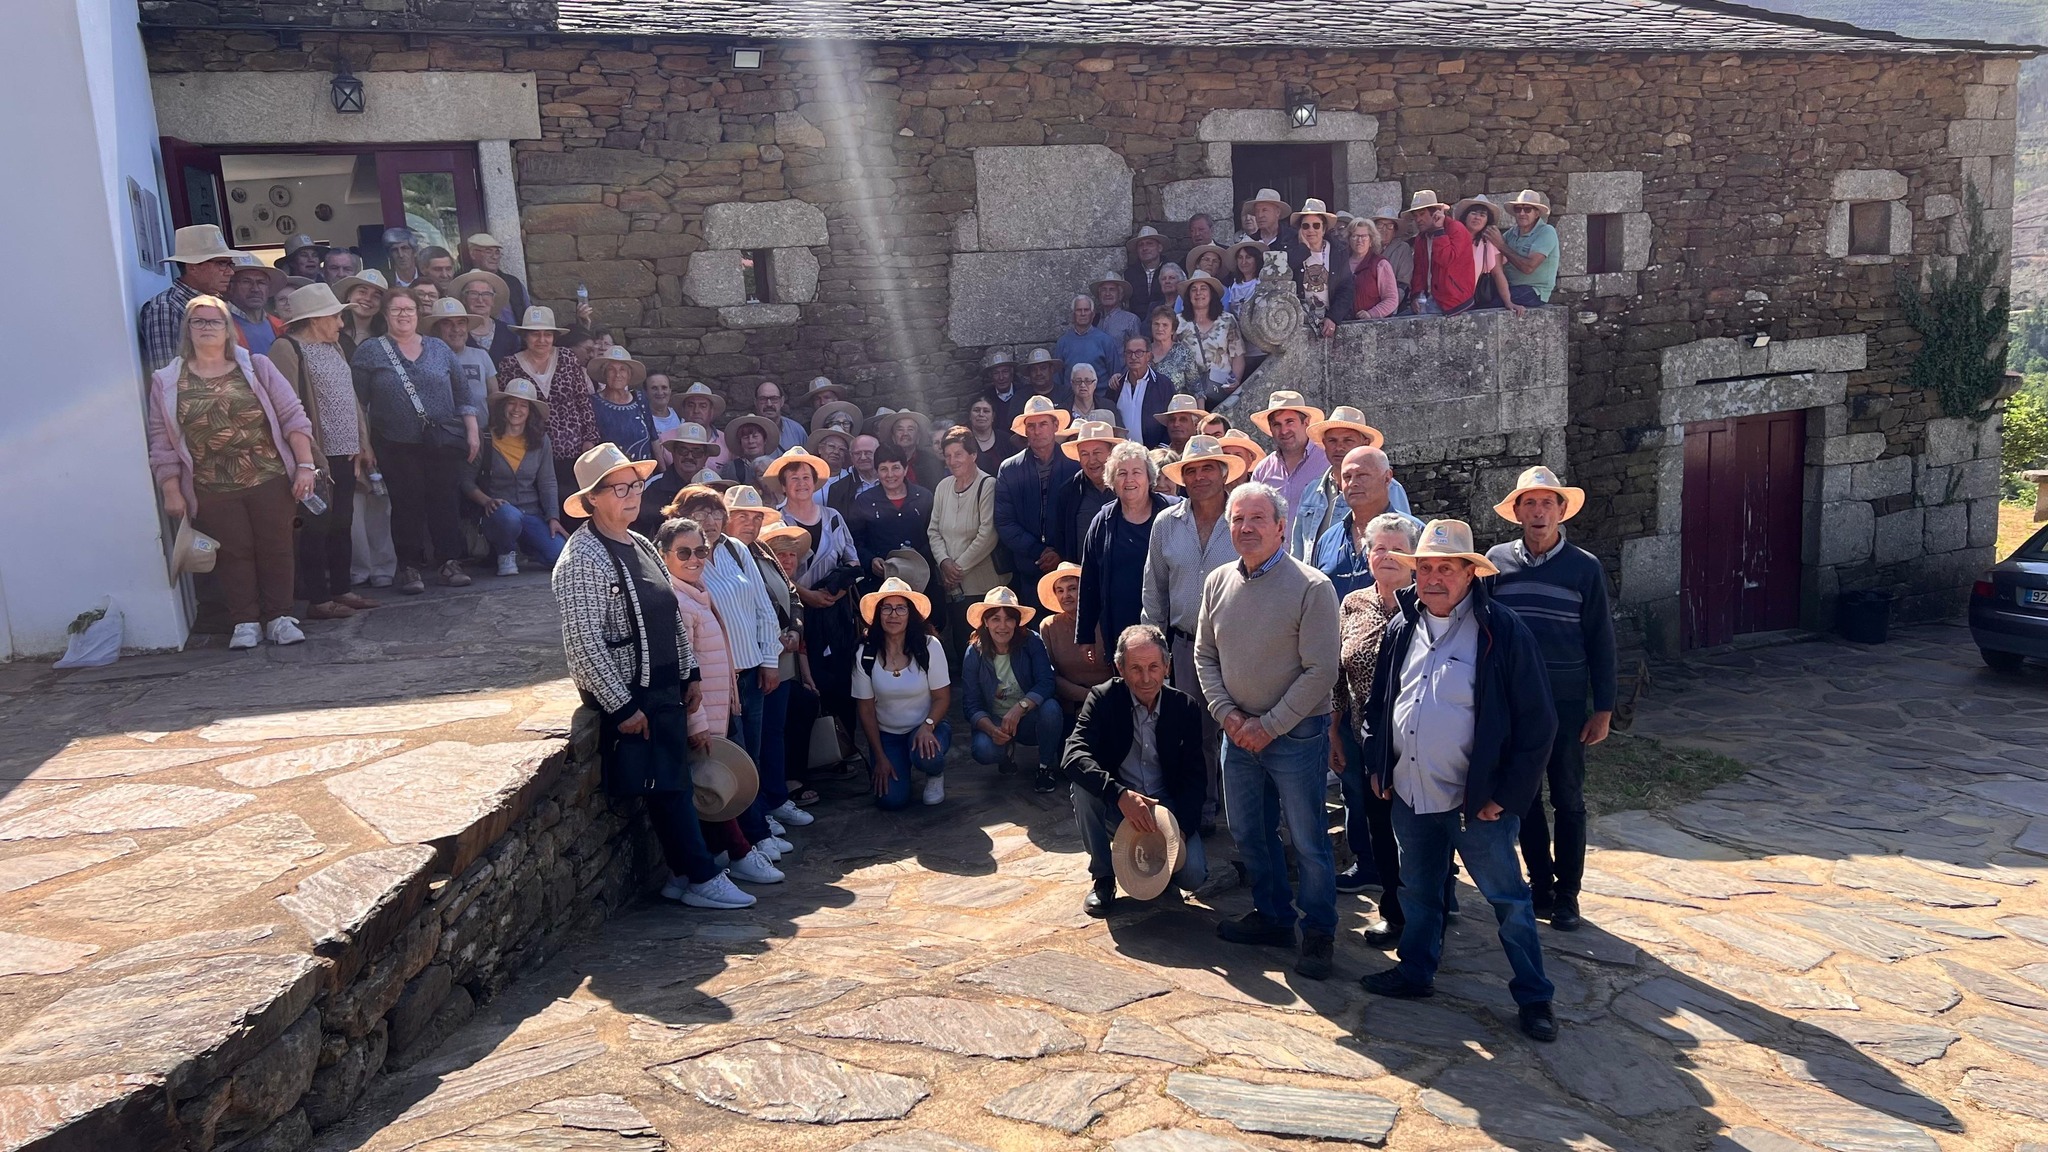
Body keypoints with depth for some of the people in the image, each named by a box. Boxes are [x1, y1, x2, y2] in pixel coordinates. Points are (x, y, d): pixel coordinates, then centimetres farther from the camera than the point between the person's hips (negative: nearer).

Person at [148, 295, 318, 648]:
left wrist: (305, 464, -5)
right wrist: (172, 492, 0)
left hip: (270, 480, 0)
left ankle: (279, 618, 11)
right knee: (234, 553, 1)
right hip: (212, 490, 0)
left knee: (276, 549, 2)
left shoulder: (257, 368, 5)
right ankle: (245, 622, 10)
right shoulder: (167, 382, 6)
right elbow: (162, 443, 5)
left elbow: (293, 417, 2)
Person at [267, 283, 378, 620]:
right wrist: (310, 458, -20)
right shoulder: (287, 349, -12)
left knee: (342, 525, 14)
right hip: (318, 456, -8)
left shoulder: (333, 346, 16)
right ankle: (317, 599, 5)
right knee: (318, 528, -2)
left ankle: (341, 590, 23)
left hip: (345, 453, 8)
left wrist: (363, 444, 13)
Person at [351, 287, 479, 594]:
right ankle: (410, 567, 9)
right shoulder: (370, 353, 4)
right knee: (407, 505, 1)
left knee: (446, 502, 1)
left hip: (444, 443, 2)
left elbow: (462, 395, 13)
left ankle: (451, 563, 10)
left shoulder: (439, 349, 11)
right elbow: (356, 402, 1)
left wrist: (472, 432, 6)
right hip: (398, 447, -2)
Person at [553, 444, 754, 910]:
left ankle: (682, 875, 20)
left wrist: (691, 673, 13)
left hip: (665, 689, 8)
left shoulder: (642, 546, 12)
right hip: (628, 696, -8)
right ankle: (703, 879, 5)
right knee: (665, 789, -3)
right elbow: (585, 643, -20)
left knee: (675, 784, 11)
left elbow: (672, 617, 19)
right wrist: (622, 707, -20)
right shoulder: (582, 558, -15)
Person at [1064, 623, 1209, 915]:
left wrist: (1182, 828, -19)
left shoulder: (1185, 707, -6)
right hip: (1115, 806, -1)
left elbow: (1195, 777, -3)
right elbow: (1073, 756, -27)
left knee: (1192, 875, -21)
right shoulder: (1103, 699, -12)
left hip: (1166, 806, 1)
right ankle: (1102, 876, -10)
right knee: (1082, 783, -31)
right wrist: (1120, 794, -41)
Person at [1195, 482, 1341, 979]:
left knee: (1307, 841, 3)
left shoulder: (1311, 588, -14)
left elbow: (1321, 671, -15)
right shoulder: (1218, 583, 3)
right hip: (1238, 732, 6)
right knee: (1248, 833, 16)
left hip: (1295, 733, -6)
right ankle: (1273, 916, 35)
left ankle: (1319, 933, 19)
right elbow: (1205, 655, 10)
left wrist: (1268, 726, -15)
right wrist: (1228, 714, -4)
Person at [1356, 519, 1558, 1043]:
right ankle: (1415, 971, 37)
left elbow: (1537, 721, -10)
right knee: (1417, 891, 20)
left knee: (1507, 899, 5)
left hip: (1476, 802, -5)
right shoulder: (1401, 629, 6)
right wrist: (1377, 766, 10)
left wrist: (1506, 794, -12)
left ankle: (1534, 998, 18)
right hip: (1409, 796, 5)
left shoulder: (1503, 632, -12)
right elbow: (1377, 702, 18)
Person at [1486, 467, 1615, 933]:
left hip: (1566, 701, -2)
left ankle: (1567, 894, 18)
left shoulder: (1584, 567, -3)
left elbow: (1600, 641, 0)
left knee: (1568, 799, 7)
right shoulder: (1497, 561, 0)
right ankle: (1540, 884, 23)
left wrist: (1603, 709, -3)